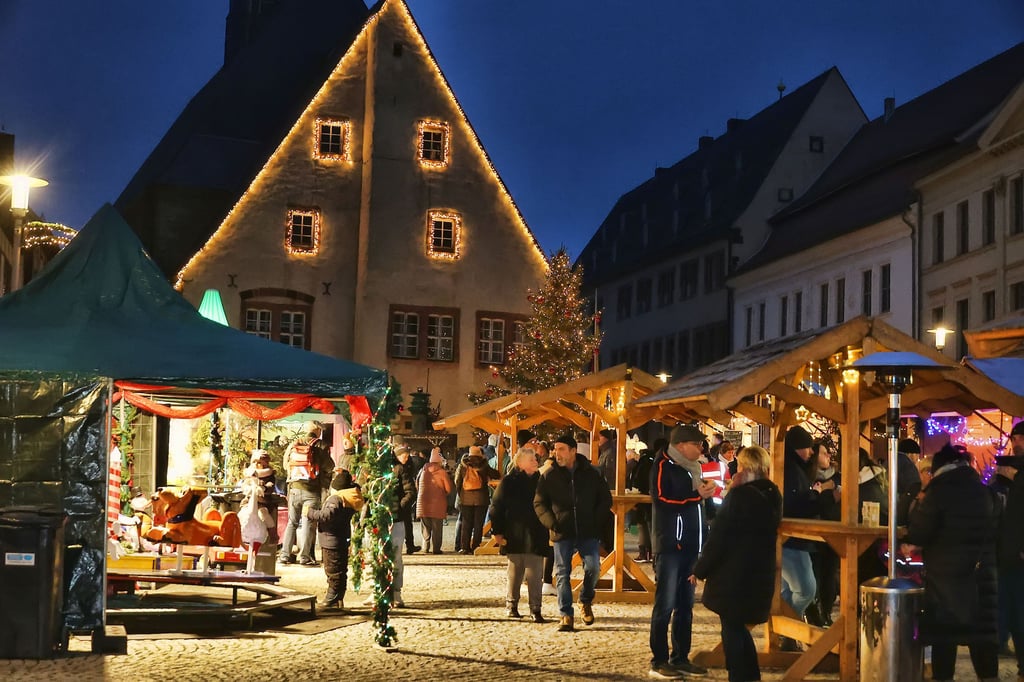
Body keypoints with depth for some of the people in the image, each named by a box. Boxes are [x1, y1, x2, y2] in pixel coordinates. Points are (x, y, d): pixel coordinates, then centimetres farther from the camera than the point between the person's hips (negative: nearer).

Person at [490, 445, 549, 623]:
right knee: (515, 574, 7)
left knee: (535, 575, -3)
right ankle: (511, 606, 20)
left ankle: (535, 610, 0)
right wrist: (498, 532, -6)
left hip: (535, 536, 2)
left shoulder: (540, 481, 8)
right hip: (514, 536, -2)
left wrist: (547, 530, 6)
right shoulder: (508, 482, -1)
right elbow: (496, 508, 0)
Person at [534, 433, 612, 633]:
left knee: (592, 567, -12)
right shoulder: (549, 476, 3)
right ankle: (566, 615, 7)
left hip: (588, 532, -1)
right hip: (562, 533, 1)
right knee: (562, 574, 0)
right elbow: (539, 503, 7)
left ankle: (585, 601, 16)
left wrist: (597, 522, -3)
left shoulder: (591, 473, 3)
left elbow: (605, 499, 9)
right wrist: (551, 523, -8)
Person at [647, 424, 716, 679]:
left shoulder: (692, 467, 17)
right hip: (669, 545, -8)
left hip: (690, 545, 8)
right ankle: (659, 661, 0)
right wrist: (696, 495, -19)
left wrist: (706, 492, 9)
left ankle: (680, 657, 17)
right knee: (665, 605, -5)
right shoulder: (664, 465, -7)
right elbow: (661, 500, -19)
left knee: (685, 605, 10)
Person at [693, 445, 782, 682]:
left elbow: (718, 536, -14)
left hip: (732, 574, -7)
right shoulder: (773, 496, 6)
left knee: (731, 628, 3)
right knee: (738, 625, 20)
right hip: (761, 574, 7)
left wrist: (700, 570, -5)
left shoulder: (739, 496, -16)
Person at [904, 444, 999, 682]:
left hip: (945, 569, -4)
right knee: (981, 624, 9)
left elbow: (920, 529, -10)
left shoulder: (938, 490, -12)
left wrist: (919, 504, 5)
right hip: (980, 568, 4)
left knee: (944, 625, 3)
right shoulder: (983, 491, 4)